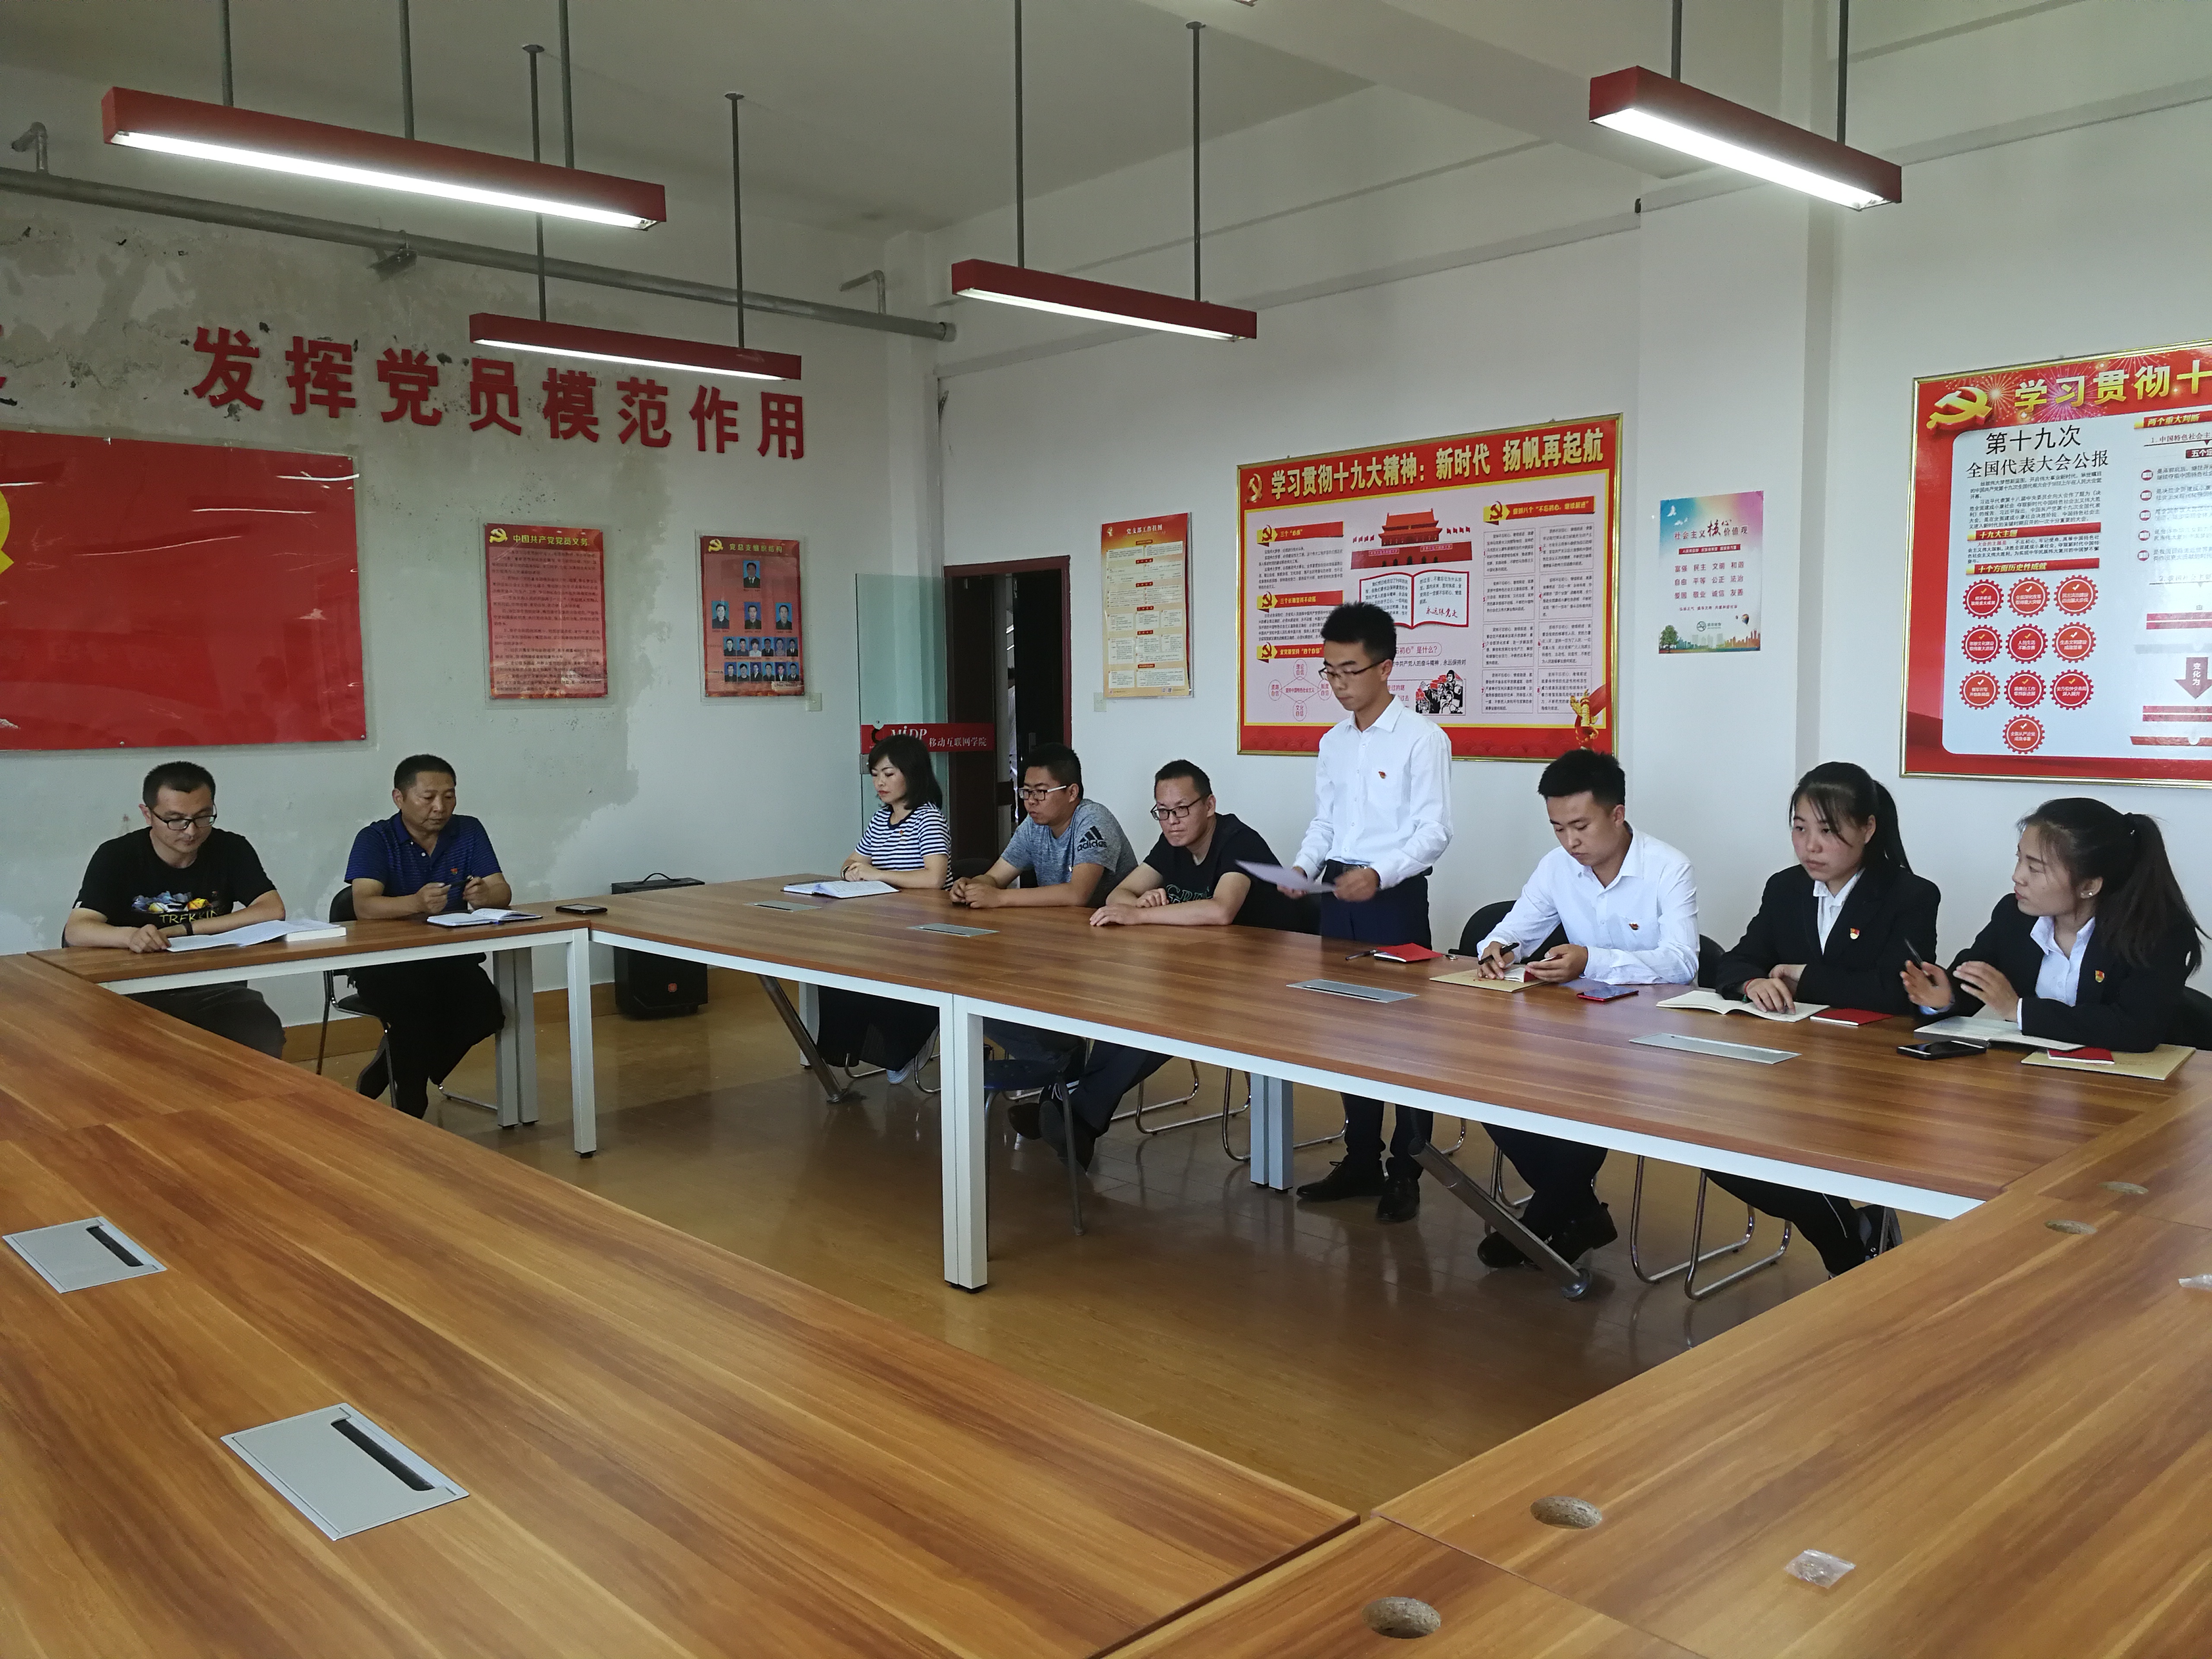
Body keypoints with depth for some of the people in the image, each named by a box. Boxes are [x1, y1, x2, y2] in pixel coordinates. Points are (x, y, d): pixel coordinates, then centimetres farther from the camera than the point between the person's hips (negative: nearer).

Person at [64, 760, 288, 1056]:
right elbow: (75, 931, -13)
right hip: (140, 993, -1)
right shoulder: (116, 857, -3)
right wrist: (131, 936, -35)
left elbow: (273, 910, -9)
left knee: (264, 1036, -29)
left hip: (215, 989, 1)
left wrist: (183, 930, -13)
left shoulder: (232, 850, 2)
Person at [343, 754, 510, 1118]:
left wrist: (485, 895, -29)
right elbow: (364, 905, -21)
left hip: (450, 958, 4)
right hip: (383, 962, -4)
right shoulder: (375, 839, -5)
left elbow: (503, 893, -3)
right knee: (415, 1005, -33)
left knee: (488, 1011, -22)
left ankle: (388, 1071, 1)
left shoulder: (469, 832, 5)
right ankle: (409, 1108, -12)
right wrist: (416, 903, -41)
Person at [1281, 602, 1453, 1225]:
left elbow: (1434, 831, -13)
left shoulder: (1422, 738, -9)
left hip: (1394, 895, -6)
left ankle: (1406, 1170, 12)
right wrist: (1302, 868, -3)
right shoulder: (1333, 742, 11)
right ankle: (1361, 1159, 25)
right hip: (1337, 894, 7)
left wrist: (1378, 875, -27)